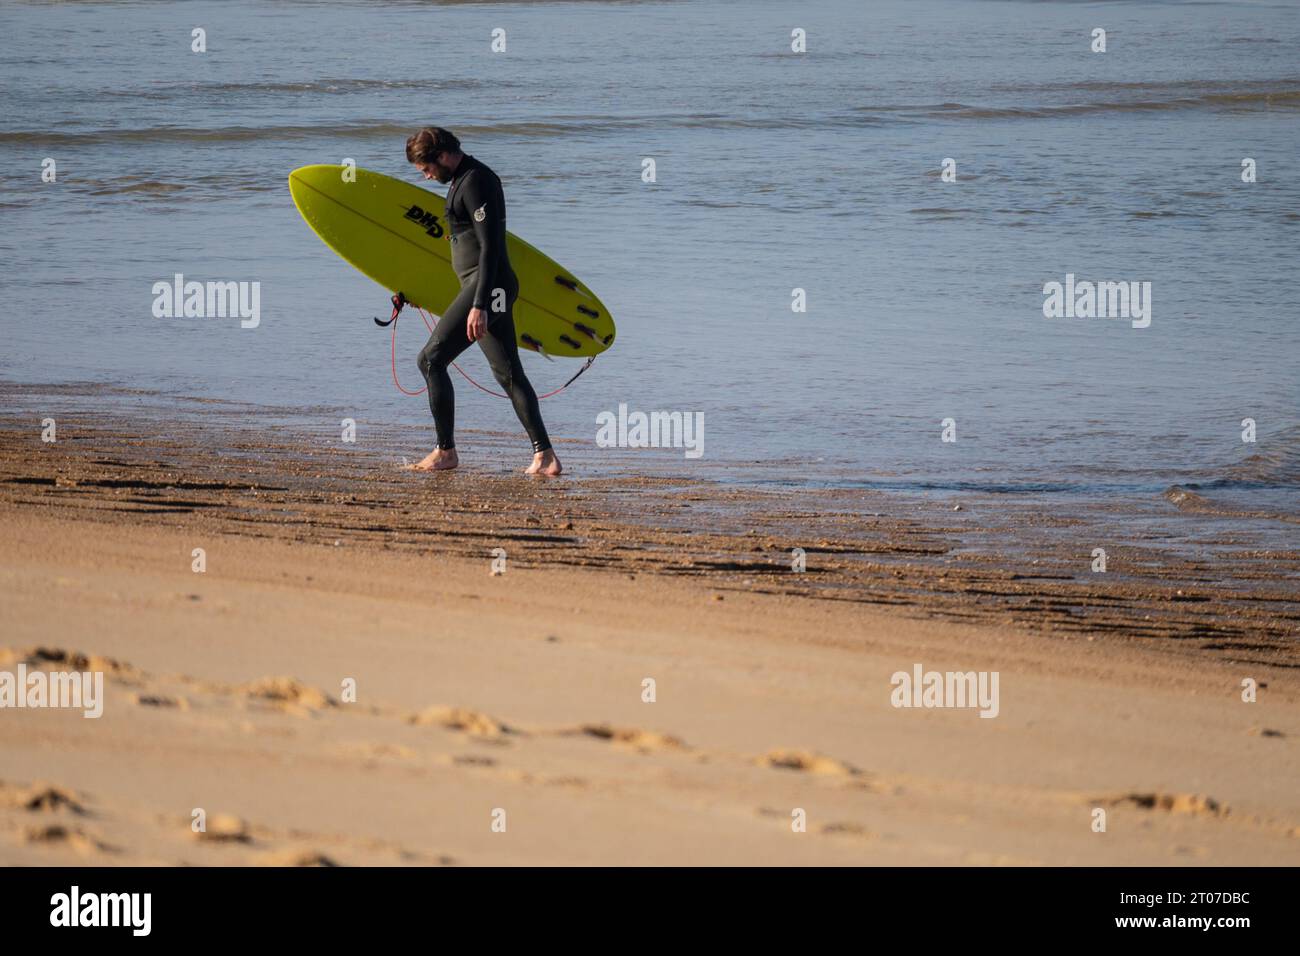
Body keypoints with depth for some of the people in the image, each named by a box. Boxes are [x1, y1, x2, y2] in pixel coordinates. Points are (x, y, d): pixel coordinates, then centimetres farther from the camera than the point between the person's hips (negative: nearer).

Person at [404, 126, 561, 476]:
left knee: (431, 359, -7)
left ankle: (446, 451, -3)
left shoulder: (475, 182, -14)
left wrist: (479, 305, -26)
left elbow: (490, 246, -21)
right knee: (508, 373, 8)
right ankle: (544, 456, 4)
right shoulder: (463, 179, 18)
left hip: (487, 288, -11)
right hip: (495, 290, 11)